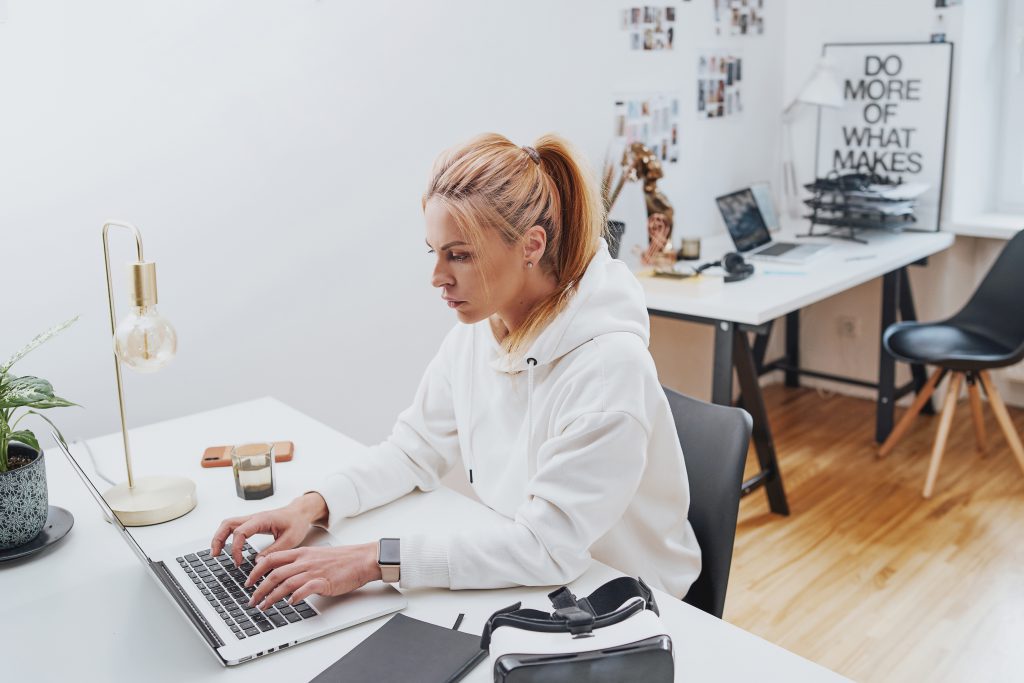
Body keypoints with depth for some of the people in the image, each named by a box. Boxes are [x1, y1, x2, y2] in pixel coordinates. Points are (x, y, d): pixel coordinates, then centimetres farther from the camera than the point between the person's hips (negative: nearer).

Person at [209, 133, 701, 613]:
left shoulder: (609, 363, -27)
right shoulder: (476, 331, -5)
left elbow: (548, 547, -29)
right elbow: (416, 449, 4)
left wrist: (373, 561, -32)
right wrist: (312, 505, -12)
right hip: (521, 581, 6)